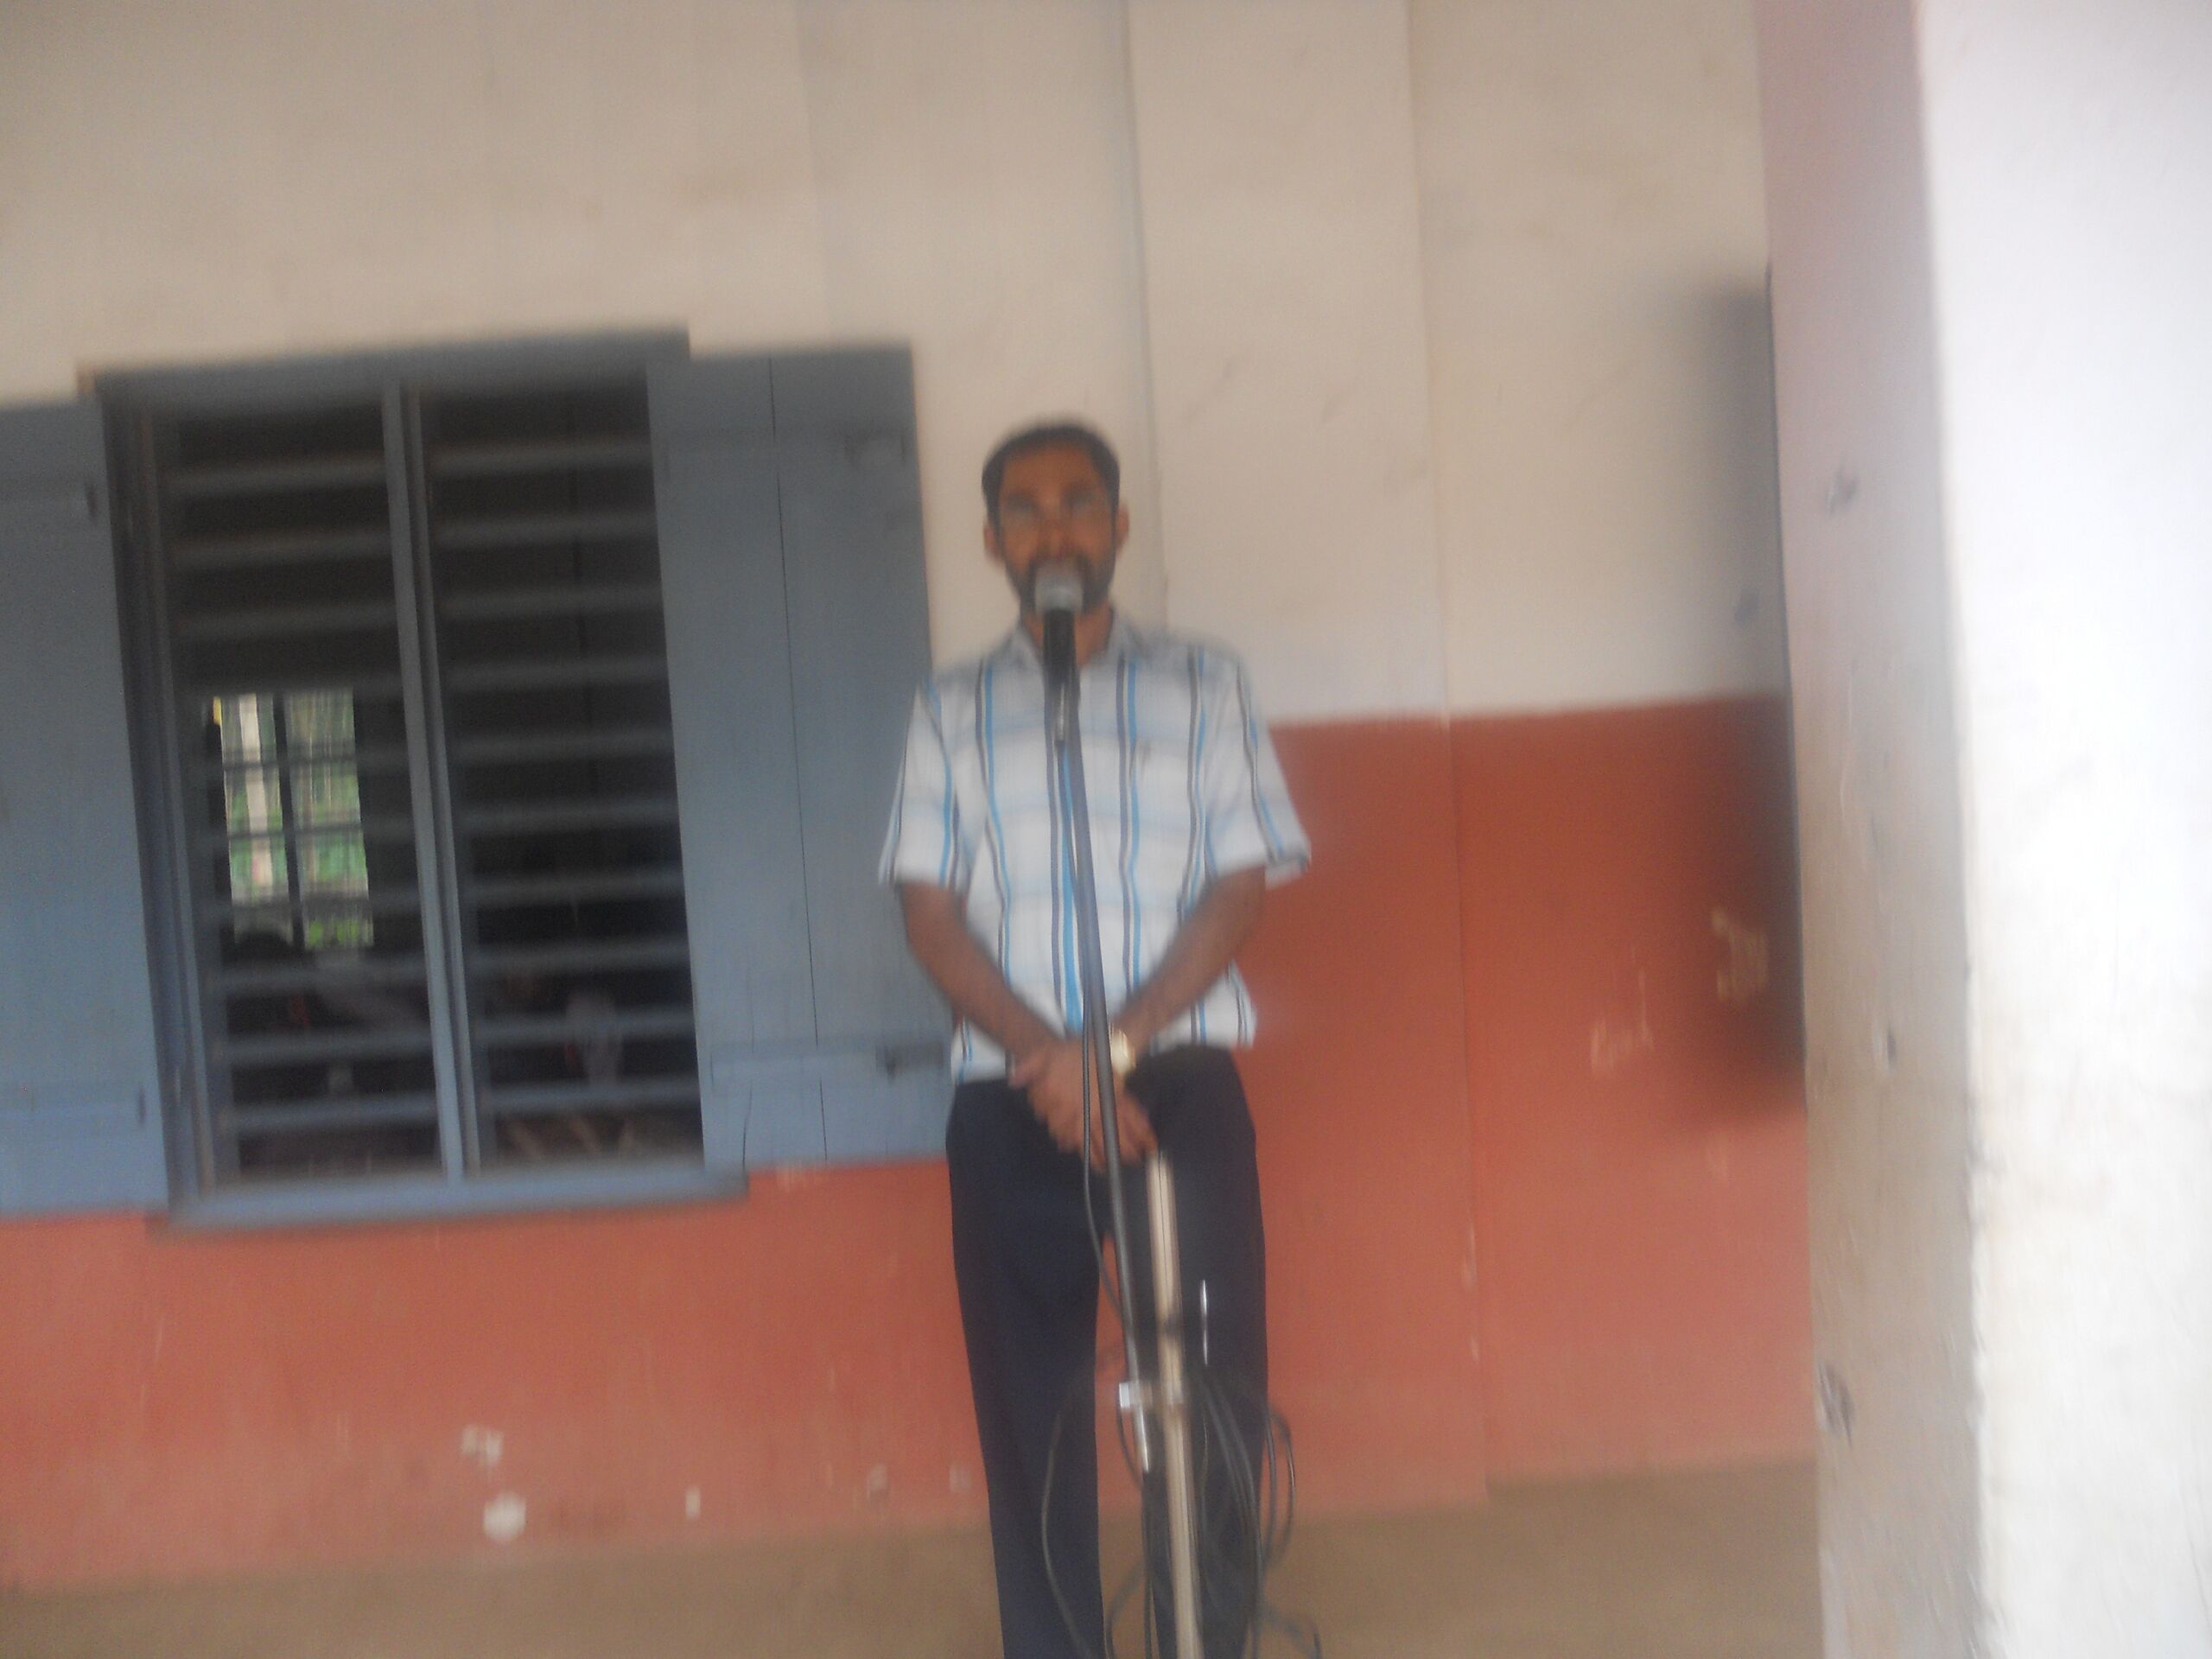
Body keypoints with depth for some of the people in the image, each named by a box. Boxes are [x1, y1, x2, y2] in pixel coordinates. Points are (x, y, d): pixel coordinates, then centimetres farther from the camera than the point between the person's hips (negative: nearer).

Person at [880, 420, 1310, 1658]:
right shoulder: (951, 709, 10)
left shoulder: (1203, 685, 7)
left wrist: (1114, 1045, -13)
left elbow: (1242, 887, -1)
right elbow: (931, 912, 3)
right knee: (1031, 1398, 6)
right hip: (1008, 1099, 1)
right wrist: (1046, 1058, -12)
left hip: (1181, 1079, -1)